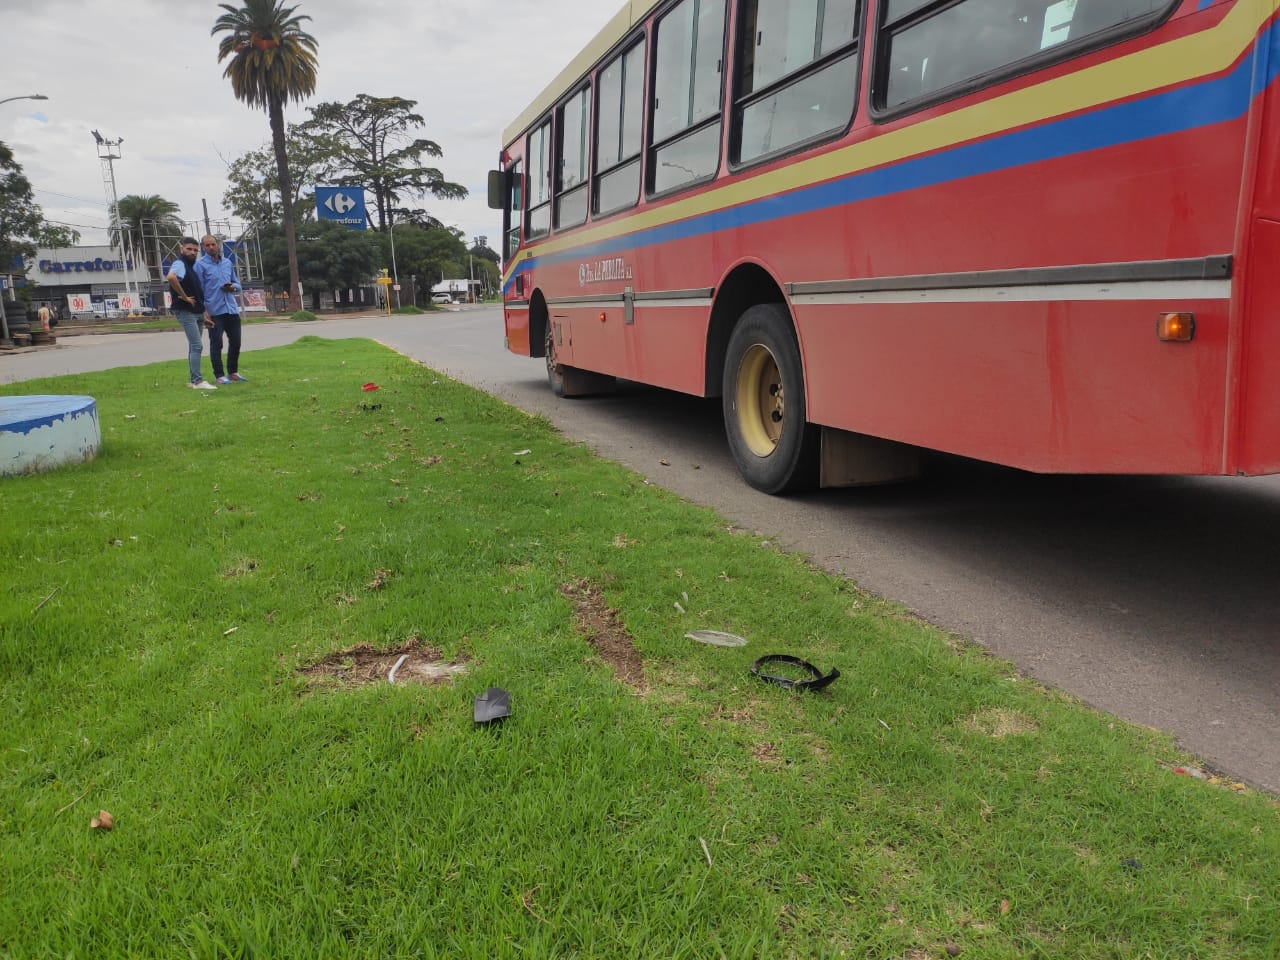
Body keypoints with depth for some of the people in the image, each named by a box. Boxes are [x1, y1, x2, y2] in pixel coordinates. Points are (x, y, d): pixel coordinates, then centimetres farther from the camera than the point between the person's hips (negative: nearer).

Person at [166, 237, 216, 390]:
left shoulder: (191, 266, 18)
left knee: (194, 347, 11)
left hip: (197, 313, 9)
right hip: (186, 312, -9)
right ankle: (198, 381, -13)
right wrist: (185, 297, -24)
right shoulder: (180, 264, -10)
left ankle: (195, 380, 17)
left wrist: (204, 314, 20)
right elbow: (171, 277, -34)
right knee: (196, 345, -13)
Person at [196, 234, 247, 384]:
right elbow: (198, 289, -6)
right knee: (216, 344, -2)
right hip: (214, 311, -5)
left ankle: (233, 372, 24)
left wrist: (233, 287, -4)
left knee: (235, 342, 9)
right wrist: (204, 310, -13)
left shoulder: (228, 263, 14)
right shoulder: (201, 264, -2)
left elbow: (238, 284, 21)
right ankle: (219, 375, 4)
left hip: (232, 309, 5)